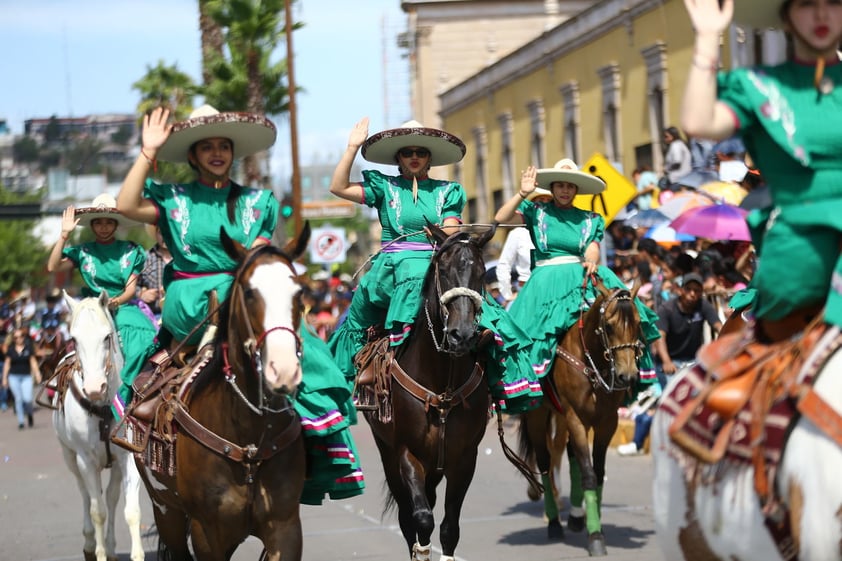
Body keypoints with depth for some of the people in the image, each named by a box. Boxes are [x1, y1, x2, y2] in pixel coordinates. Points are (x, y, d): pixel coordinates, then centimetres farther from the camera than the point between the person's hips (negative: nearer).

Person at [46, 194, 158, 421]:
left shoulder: (131, 251, 11)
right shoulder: (82, 252, 11)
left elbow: (131, 287, 5)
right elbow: (53, 267, -2)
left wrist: (117, 301, -16)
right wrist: (65, 234, -8)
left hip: (124, 307, 0)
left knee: (144, 336, -31)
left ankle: (122, 393, -32)